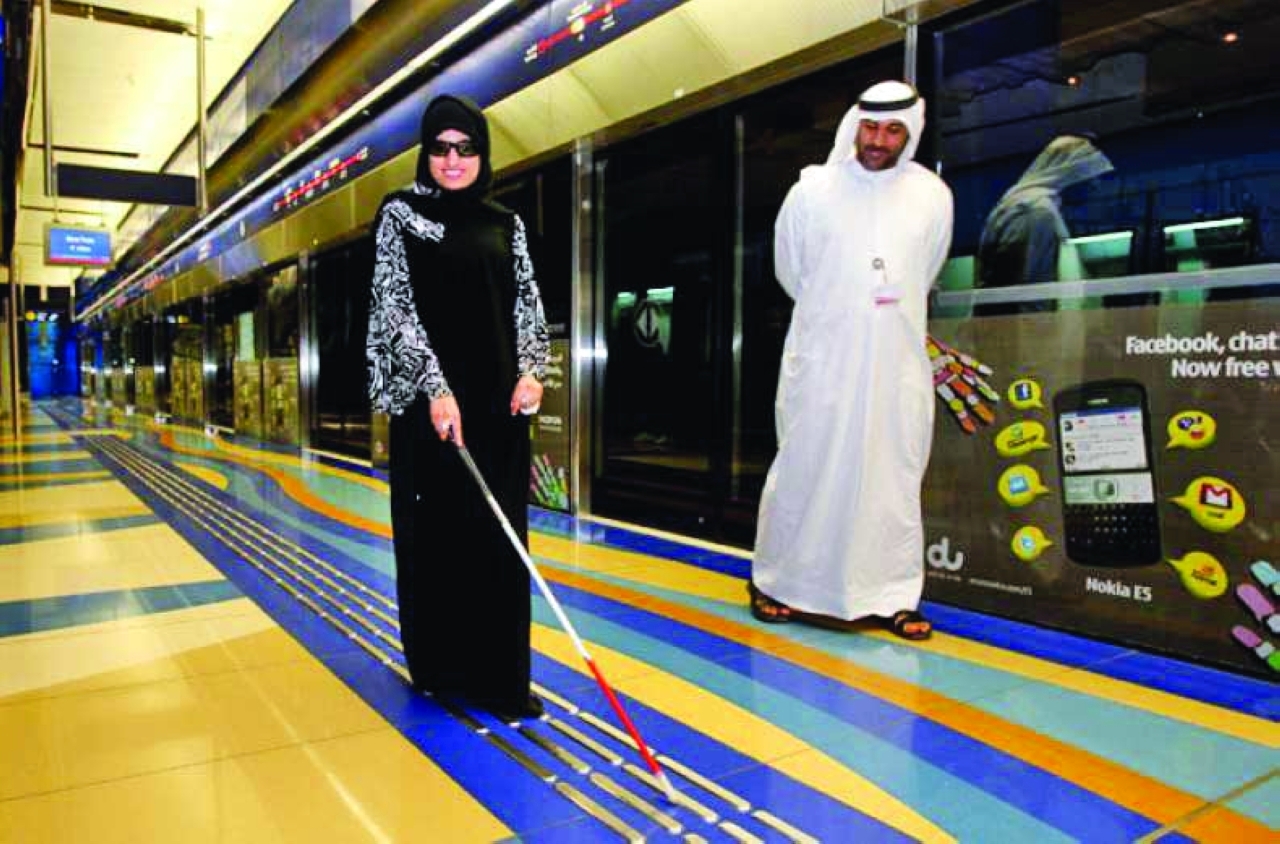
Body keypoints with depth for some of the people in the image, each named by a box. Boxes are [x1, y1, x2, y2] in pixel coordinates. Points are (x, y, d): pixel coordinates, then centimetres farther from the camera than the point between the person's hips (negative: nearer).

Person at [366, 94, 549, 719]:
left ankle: (500, 678, 12)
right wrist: (437, 388, -16)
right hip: (429, 398, -3)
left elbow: (527, 302, 11)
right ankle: (439, 670, 17)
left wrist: (531, 370, -6)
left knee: (500, 537, 4)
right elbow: (394, 305, -6)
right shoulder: (399, 214, 2)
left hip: (499, 402, 4)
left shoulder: (505, 224, 12)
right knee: (434, 532, 3)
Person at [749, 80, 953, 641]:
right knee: (804, 470, 3)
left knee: (895, 478, 4)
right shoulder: (813, 189, -1)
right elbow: (789, 269, 11)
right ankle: (775, 582, 18)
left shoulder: (932, 195, 4)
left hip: (898, 364, 2)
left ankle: (890, 596, 14)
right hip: (821, 359, -2)